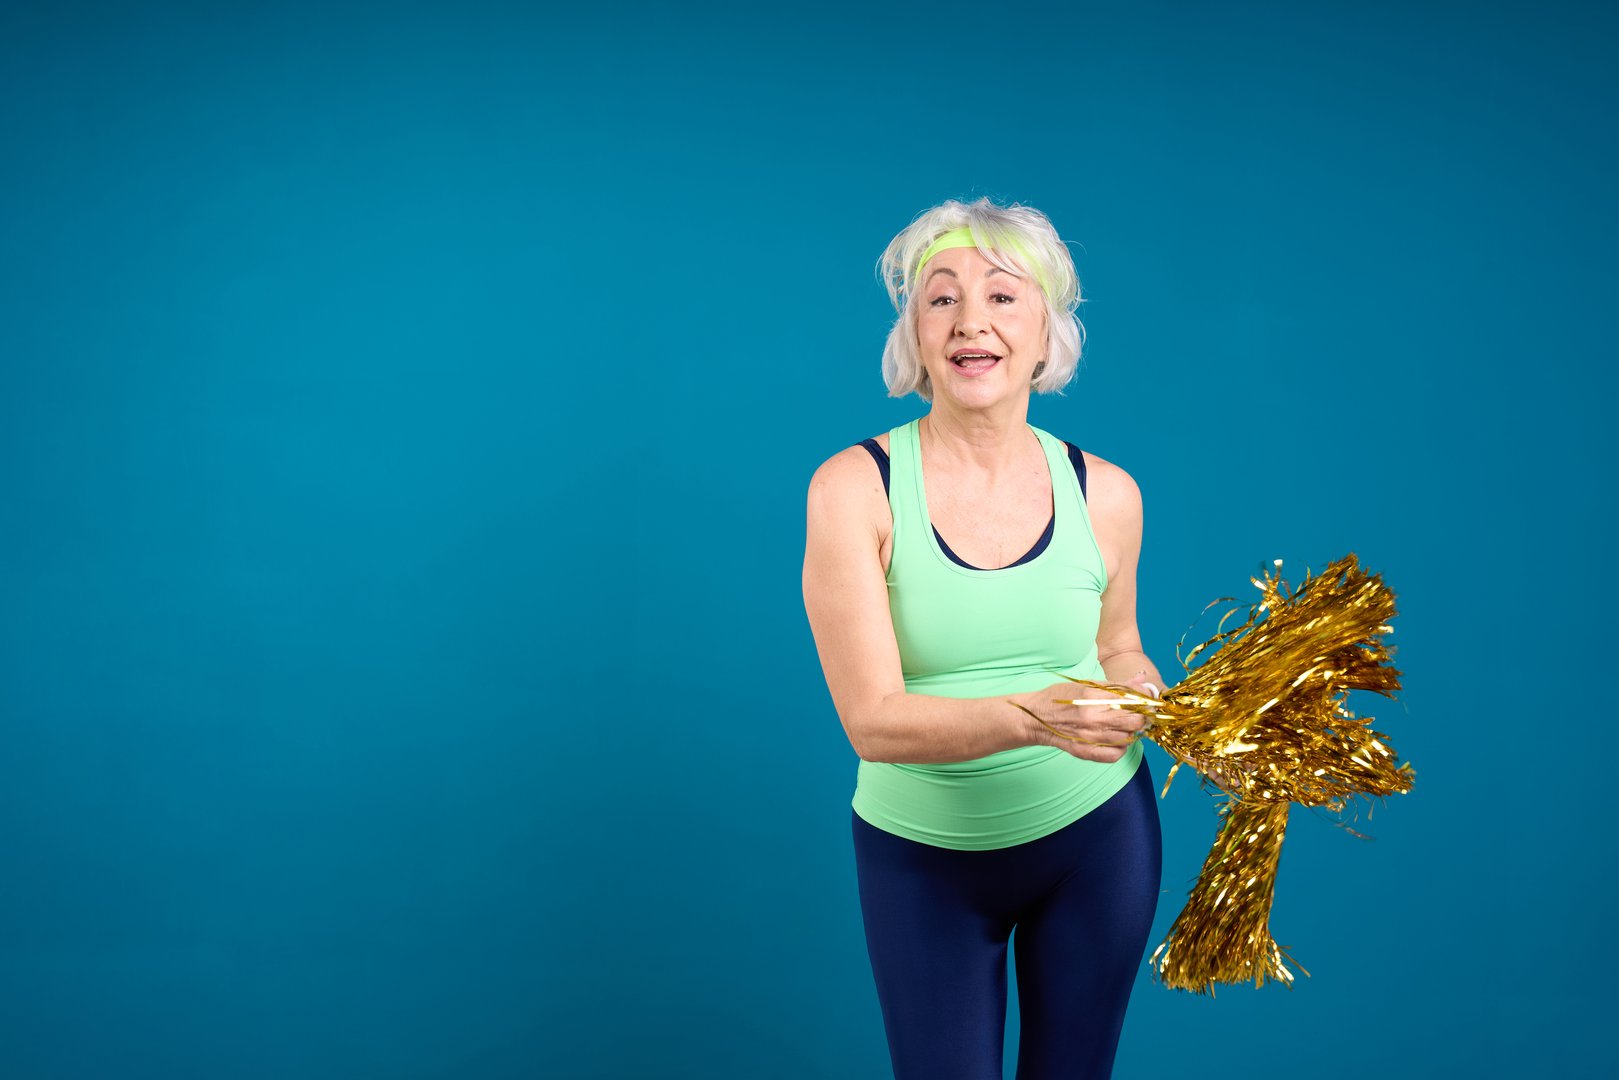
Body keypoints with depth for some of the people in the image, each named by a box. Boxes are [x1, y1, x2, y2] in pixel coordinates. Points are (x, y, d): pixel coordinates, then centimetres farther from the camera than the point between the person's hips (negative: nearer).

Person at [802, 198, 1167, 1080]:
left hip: (1096, 837, 3)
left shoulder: (1105, 494, -6)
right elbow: (873, 721, -22)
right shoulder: (855, 489, -17)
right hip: (921, 851, -2)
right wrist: (1032, 717, -38)